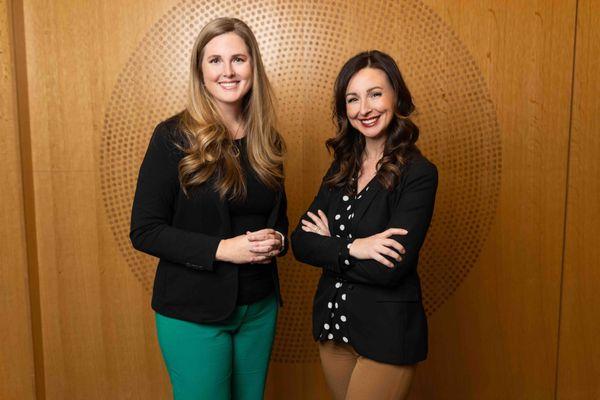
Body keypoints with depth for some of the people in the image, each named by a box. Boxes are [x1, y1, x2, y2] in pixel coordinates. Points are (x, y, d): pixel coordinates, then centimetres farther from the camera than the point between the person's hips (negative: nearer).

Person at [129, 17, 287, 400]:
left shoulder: (267, 139, 3)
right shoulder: (174, 136, -12)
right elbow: (145, 231, -12)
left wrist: (277, 240, -9)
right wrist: (222, 249, -22)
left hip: (260, 306, 5)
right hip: (193, 311, -4)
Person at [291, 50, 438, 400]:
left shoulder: (418, 173, -14)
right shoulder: (342, 168, 3)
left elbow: (389, 269, -22)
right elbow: (300, 242, -4)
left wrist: (328, 245, -11)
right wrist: (350, 248, -20)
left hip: (387, 335, -6)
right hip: (333, 325, 6)